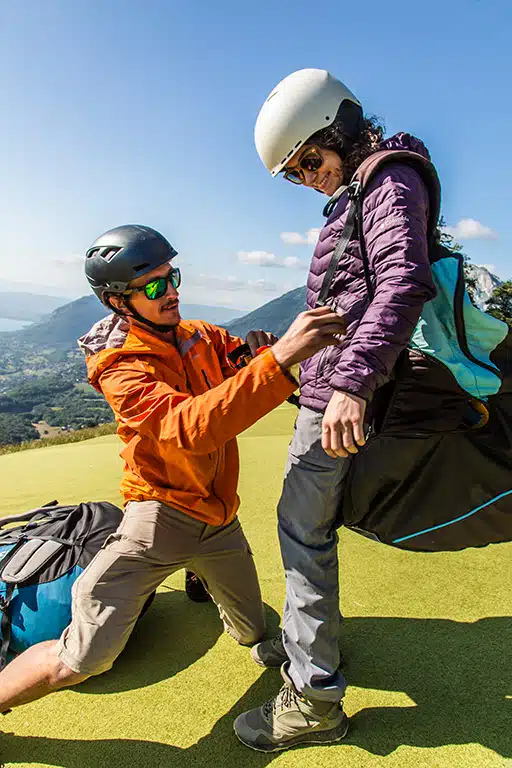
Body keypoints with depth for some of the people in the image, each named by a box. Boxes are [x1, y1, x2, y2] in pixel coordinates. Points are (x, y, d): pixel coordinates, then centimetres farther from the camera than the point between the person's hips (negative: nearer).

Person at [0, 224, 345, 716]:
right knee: (80, 661, -11)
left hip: (219, 517, 6)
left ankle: (204, 578, 53)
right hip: (163, 513, -5)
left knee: (254, 634, 22)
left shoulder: (201, 337, 1)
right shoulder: (121, 368, -20)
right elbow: (190, 427, -38)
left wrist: (261, 349, -27)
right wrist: (279, 359, -50)